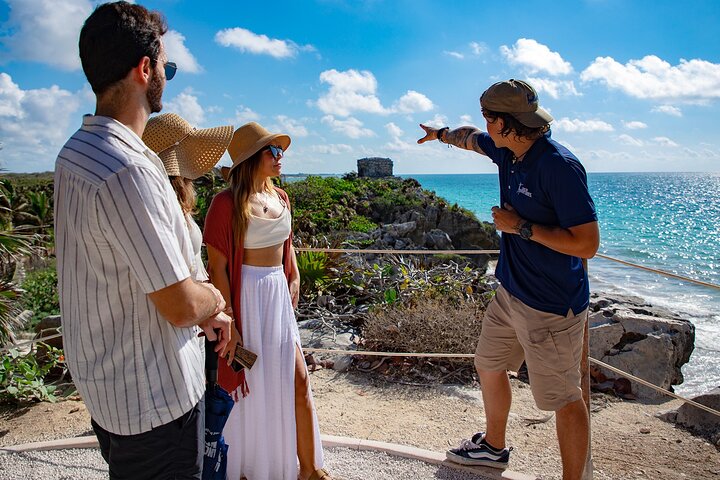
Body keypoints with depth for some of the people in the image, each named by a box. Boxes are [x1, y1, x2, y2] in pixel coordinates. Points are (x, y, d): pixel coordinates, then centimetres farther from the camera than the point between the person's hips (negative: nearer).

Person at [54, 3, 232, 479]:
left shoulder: (75, 152, 4)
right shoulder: (127, 172, -30)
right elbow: (183, 305, -26)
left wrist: (203, 311, 10)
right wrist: (215, 298, -4)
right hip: (153, 398, -9)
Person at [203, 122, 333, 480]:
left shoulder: (280, 198, 7)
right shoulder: (228, 202, -14)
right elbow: (217, 266, -15)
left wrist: (294, 279, 10)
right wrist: (228, 322, -16)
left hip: (279, 296, 6)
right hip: (247, 298, -6)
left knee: (298, 382, 10)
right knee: (249, 387, 9)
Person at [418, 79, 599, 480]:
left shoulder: (559, 166, -24)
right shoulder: (507, 150, 3)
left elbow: (587, 243, -26)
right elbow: (470, 137, 26)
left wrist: (521, 226, -21)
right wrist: (441, 134, 44)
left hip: (551, 306, -10)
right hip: (511, 293, 10)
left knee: (564, 398, 4)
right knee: (489, 367, 23)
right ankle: (494, 447, 46)